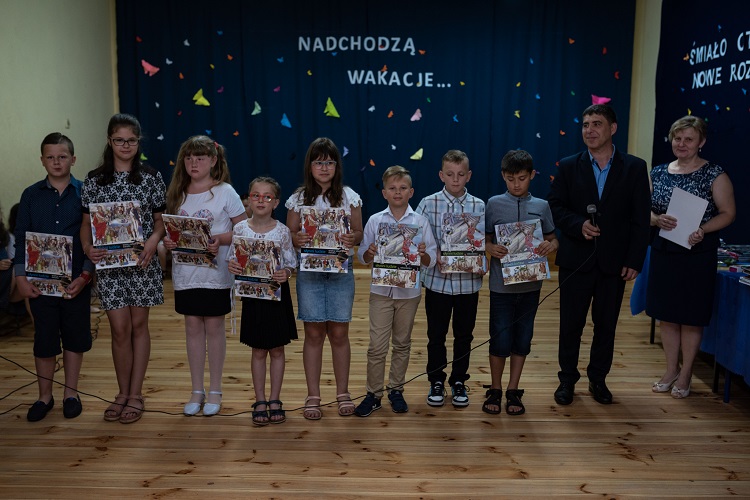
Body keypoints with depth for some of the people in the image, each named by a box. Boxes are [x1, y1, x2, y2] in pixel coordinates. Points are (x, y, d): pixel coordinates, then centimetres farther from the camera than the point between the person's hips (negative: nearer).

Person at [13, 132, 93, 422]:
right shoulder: (31, 195, 3)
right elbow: (21, 238, 5)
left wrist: (85, 276, -10)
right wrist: (21, 277, -4)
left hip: (76, 281, -1)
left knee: (74, 336, 9)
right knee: (44, 338, 7)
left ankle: (71, 393, 24)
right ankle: (44, 396, 23)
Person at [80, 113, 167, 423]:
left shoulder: (151, 177, 1)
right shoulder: (94, 179, 4)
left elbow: (161, 219, 3)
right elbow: (87, 222, 5)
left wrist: (154, 239, -16)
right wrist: (87, 246, -14)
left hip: (142, 262, 0)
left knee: (139, 325, 6)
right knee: (119, 328, 2)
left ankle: (136, 395, 17)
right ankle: (123, 394, 20)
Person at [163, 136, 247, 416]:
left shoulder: (225, 192, -5)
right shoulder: (178, 193, 8)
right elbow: (169, 229, 12)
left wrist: (221, 239, -22)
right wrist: (167, 241, -9)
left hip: (215, 272, -3)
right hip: (185, 272, 4)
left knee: (213, 326, 5)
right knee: (192, 327, 9)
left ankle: (215, 391, 19)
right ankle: (197, 391, 21)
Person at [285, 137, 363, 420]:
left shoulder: (349, 196, 3)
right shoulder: (299, 198, 4)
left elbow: (359, 233, 5)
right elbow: (289, 234, 5)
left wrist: (352, 239, -18)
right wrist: (297, 239, -17)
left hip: (341, 270, 0)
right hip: (309, 271, 0)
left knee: (339, 333, 6)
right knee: (313, 333, 4)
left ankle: (342, 393, 21)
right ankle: (313, 396, 16)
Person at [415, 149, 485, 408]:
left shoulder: (479, 206, 0)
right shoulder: (428, 204, -3)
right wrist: (434, 254, -23)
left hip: (468, 282, 1)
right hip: (437, 281, -1)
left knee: (464, 335, 13)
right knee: (436, 335, 11)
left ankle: (459, 381, 31)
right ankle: (436, 382, 28)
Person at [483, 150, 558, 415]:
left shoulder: (541, 206, 4)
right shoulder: (494, 204, -1)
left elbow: (552, 239, 10)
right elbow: (484, 239, 2)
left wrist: (550, 246, -13)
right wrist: (491, 248, -20)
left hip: (530, 284, 2)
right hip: (501, 284, -2)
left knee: (522, 339, 10)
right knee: (500, 340, 2)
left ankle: (513, 391, 25)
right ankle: (495, 390, 22)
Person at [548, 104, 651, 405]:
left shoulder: (634, 168, 0)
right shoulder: (569, 166, 2)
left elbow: (640, 219, -2)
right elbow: (555, 207, 2)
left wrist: (634, 261, -7)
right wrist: (578, 224, -17)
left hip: (614, 262, 0)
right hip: (576, 259, 0)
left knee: (606, 324, 11)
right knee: (571, 324, 8)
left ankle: (598, 379, 28)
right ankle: (567, 379, 23)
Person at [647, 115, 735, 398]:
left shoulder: (714, 174, -7)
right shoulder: (658, 173, 6)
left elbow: (728, 213, -7)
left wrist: (702, 230, -23)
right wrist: (657, 219, -14)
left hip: (697, 254, -4)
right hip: (663, 252, 4)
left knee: (691, 317, 6)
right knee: (665, 314, 11)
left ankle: (685, 374, 21)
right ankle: (671, 370, 26)